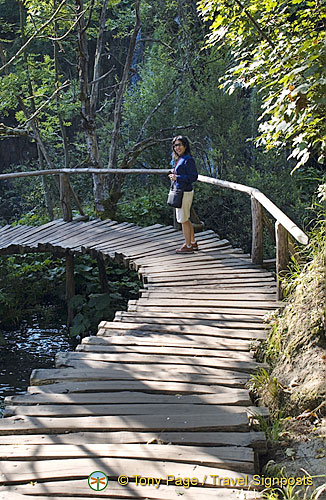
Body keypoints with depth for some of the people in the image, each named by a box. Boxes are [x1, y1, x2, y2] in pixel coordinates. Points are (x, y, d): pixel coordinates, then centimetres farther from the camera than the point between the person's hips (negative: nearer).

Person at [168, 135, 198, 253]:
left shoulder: (188, 159, -17)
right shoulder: (180, 159, 12)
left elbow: (193, 177, -20)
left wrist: (177, 177, -23)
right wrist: (174, 175, 9)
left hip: (185, 193, -10)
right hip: (180, 192, 10)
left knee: (183, 220, -1)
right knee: (185, 220, 19)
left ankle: (188, 246, 10)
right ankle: (193, 243, 30)